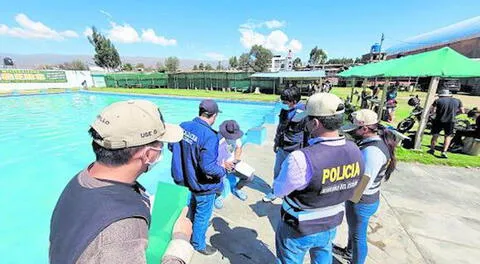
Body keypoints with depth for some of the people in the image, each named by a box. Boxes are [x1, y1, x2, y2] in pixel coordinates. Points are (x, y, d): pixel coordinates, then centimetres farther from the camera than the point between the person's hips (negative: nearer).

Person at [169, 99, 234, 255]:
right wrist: (223, 170, -15)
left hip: (187, 178, 7)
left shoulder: (183, 126, -10)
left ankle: (191, 230, 61)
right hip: (204, 184, -7)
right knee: (203, 215, 19)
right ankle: (198, 244, 44)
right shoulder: (209, 136, -32)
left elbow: (171, 147, 4)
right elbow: (208, 167, -34)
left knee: (194, 207, 34)